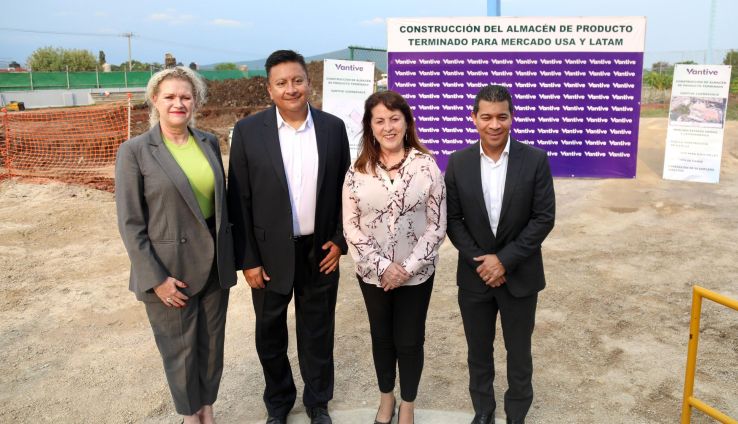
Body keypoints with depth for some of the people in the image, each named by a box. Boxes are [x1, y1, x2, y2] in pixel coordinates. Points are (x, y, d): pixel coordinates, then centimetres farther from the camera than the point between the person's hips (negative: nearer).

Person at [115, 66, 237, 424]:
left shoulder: (209, 143, 4)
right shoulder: (134, 151, -9)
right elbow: (130, 223, -10)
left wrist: (229, 255, 8)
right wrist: (155, 278, -14)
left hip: (214, 264, 4)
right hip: (170, 270, -4)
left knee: (212, 344, 16)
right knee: (180, 350, 13)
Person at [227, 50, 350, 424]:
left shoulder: (333, 127, -2)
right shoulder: (248, 131, -8)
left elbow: (345, 189, 5)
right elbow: (239, 201, -6)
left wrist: (340, 240, -2)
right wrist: (247, 260, -8)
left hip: (320, 252, 1)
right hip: (270, 254, -1)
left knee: (318, 333, 16)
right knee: (270, 335, 16)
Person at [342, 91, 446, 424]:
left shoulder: (426, 165, -10)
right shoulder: (358, 170, -6)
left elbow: (437, 226, -9)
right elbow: (350, 226, -6)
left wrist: (408, 268, -14)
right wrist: (382, 266, -13)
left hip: (416, 273, -1)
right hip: (372, 273, 2)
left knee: (409, 341, 12)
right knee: (381, 338, 19)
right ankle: (386, 397, 44)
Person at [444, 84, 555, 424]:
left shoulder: (535, 160, -9)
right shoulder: (458, 162, -4)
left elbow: (544, 218, -10)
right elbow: (453, 219, -2)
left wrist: (504, 260, -16)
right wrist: (478, 261, -12)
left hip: (520, 276, -1)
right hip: (474, 276, 2)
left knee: (519, 353, 15)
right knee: (478, 353, 17)